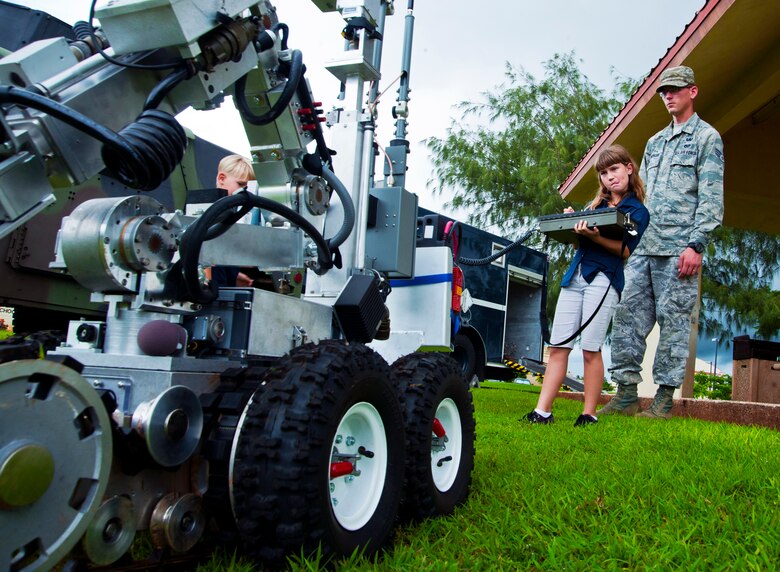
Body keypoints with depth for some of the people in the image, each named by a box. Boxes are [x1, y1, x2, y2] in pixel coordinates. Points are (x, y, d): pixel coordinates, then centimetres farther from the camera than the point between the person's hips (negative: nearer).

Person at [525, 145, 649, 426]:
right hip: (575, 274, 5)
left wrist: (594, 236, -22)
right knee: (558, 346, -1)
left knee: (590, 349, -7)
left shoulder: (638, 210, 6)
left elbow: (625, 250, -8)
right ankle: (542, 412, -1)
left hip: (603, 277, -5)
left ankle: (589, 414, 2)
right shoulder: (596, 205, 23)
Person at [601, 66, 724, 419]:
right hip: (643, 247, 6)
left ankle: (664, 400, 2)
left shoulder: (707, 137, 5)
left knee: (673, 321, -4)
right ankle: (626, 394, 5)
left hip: (678, 249, -6)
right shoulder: (655, 143, 24)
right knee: (628, 315, 0)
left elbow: (711, 198, -5)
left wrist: (696, 245, -14)